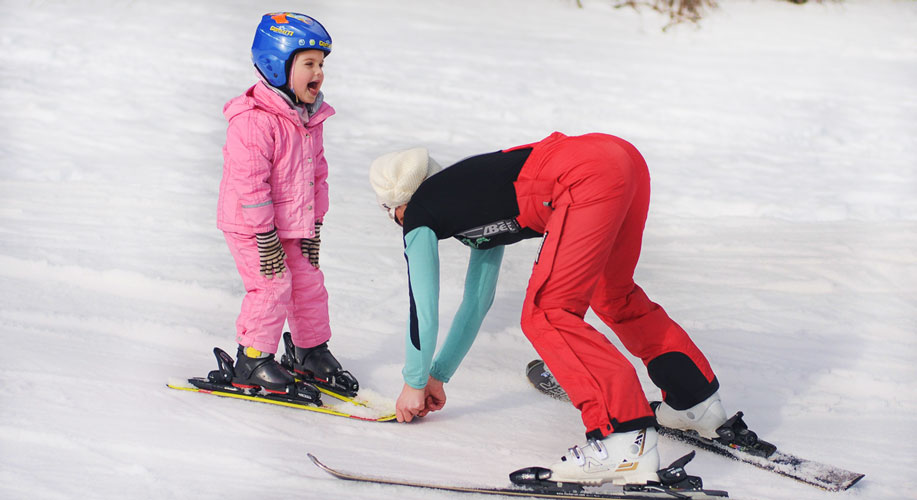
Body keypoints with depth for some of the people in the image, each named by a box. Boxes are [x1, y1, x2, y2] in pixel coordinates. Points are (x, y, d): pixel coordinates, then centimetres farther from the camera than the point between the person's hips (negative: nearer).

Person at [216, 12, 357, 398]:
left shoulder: (309, 117, 5)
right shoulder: (253, 120, -24)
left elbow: (317, 171, 12)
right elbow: (249, 181, -24)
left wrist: (314, 224, 10)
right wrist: (265, 235, -22)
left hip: (294, 223, 8)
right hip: (251, 225, -8)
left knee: (308, 282, 12)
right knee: (272, 285, -10)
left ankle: (310, 351, 31)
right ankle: (253, 360, 6)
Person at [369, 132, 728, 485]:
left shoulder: (419, 214, 12)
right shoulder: (471, 201, 34)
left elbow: (424, 309, 14)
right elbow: (477, 301, 41)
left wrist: (415, 383, 27)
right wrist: (438, 375, 47)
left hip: (587, 180, -9)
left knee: (545, 315, -6)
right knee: (611, 295, 28)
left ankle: (626, 438, -16)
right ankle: (695, 398, 35)